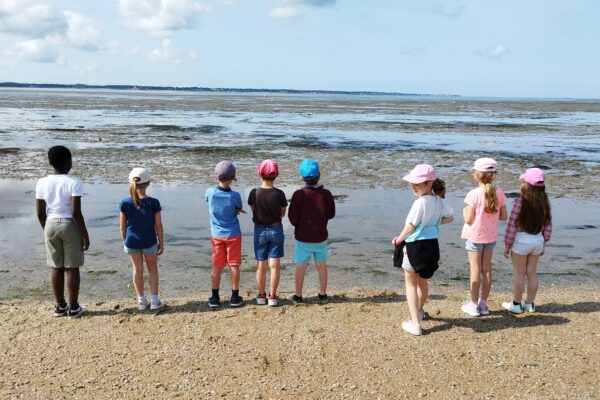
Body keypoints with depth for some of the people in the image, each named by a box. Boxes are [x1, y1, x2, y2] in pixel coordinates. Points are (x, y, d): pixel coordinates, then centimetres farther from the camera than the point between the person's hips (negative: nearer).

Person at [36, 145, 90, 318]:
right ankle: (74, 307, 11)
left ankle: (60, 306, 22)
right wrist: (85, 236, -9)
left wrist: (47, 230, 19)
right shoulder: (74, 183, -13)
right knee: (72, 268, 5)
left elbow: (40, 213, 4)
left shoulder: (42, 183, 0)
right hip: (70, 226, -4)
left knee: (56, 268, 13)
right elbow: (76, 213, -17)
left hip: (51, 225, 4)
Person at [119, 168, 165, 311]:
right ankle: (154, 301, 17)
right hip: (149, 242, -1)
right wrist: (161, 243, 4)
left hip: (132, 242, 2)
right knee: (152, 269, 16)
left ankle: (141, 301, 22)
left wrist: (124, 241, 12)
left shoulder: (125, 203, -9)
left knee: (137, 269, 15)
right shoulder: (153, 203, -14)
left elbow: (123, 226, -2)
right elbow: (158, 225, -8)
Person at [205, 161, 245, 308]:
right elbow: (240, 209, 1)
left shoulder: (210, 192, -11)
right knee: (234, 265, 7)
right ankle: (235, 297, 14)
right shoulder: (234, 196, -17)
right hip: (233, 234, -2)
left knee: (217, 267, 9)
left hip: (216, 235, 2)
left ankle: (214, 298, 14)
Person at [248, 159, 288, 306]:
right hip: (276, 229, -1)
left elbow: (253, 210, -2)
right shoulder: (279, 194, -13)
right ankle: (272, 296, 11)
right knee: (275, 265, 7)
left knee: (261, 265, 12)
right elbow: (282, 213, -3)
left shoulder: (254, 193, -13)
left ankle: (261, 296, 23)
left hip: (260, 230, 1)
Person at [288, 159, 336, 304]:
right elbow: (331, 214, 2)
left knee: (300, 267, 9)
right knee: (321, 266, 14)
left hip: (303, 238, -2)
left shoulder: (298, 194, -17)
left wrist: (299, 225, 7)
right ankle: (323, 295, 22)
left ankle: (298, 296, 18)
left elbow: (293, 218, -14)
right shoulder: (326, 194, -11)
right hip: (321, 237, 2)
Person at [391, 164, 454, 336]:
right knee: (423, 282, 27)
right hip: (432, 245, 7)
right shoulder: (439, 201, 0)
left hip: (415, 245, -7)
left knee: (411, 283, 9)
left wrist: (399, 239, -1)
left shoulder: (420, 202, -22)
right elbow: (450, 217, 14)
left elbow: (411, 226, -17)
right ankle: (419, 312, 48)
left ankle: (415, 323, 4)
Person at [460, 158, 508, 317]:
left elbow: (468, 220, -17)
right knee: (487, 269, 13)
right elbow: (503, 216, 1)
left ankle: (474, 304, 11)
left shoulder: (473, 194, -19)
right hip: (491, 237, 4)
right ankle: (483, 303, 21)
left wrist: (465, 211, 2)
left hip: (475, 237, -4)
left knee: (475, 269, 4)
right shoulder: (499, 193, -6)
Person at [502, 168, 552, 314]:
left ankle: (516, 304, 17)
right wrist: (543, 243, 16)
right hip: (538, 240, 5)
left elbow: (512, 225, -15)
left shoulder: (519, 202, -18)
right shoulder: (544, 202, -2)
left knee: (519, 274, 6)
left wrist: (507, 245, -6)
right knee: (532, 273, 15)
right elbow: (547, 225, 5)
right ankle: (530, 304, 25)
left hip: (521, 240, -5)